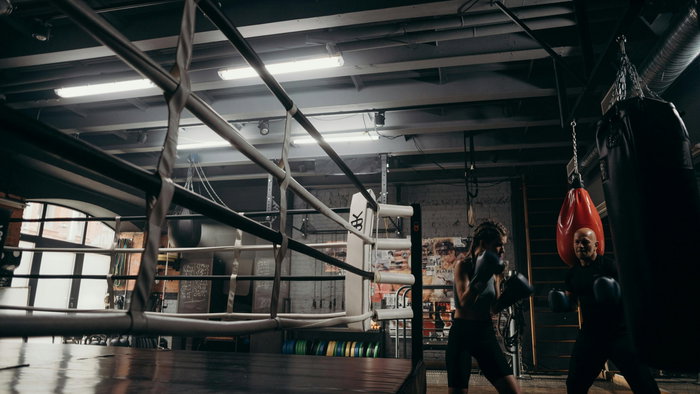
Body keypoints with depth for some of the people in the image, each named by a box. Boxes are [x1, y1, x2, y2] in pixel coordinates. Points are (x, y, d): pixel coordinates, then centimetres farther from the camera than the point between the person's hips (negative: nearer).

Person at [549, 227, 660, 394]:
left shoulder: (609, 265, -10)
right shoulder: (573, 273, 7)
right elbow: (571, 301, 18)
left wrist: (616, 292, -32)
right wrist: (561, 302, -3)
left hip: (619, 332, -5)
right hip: (590, 334, 5)